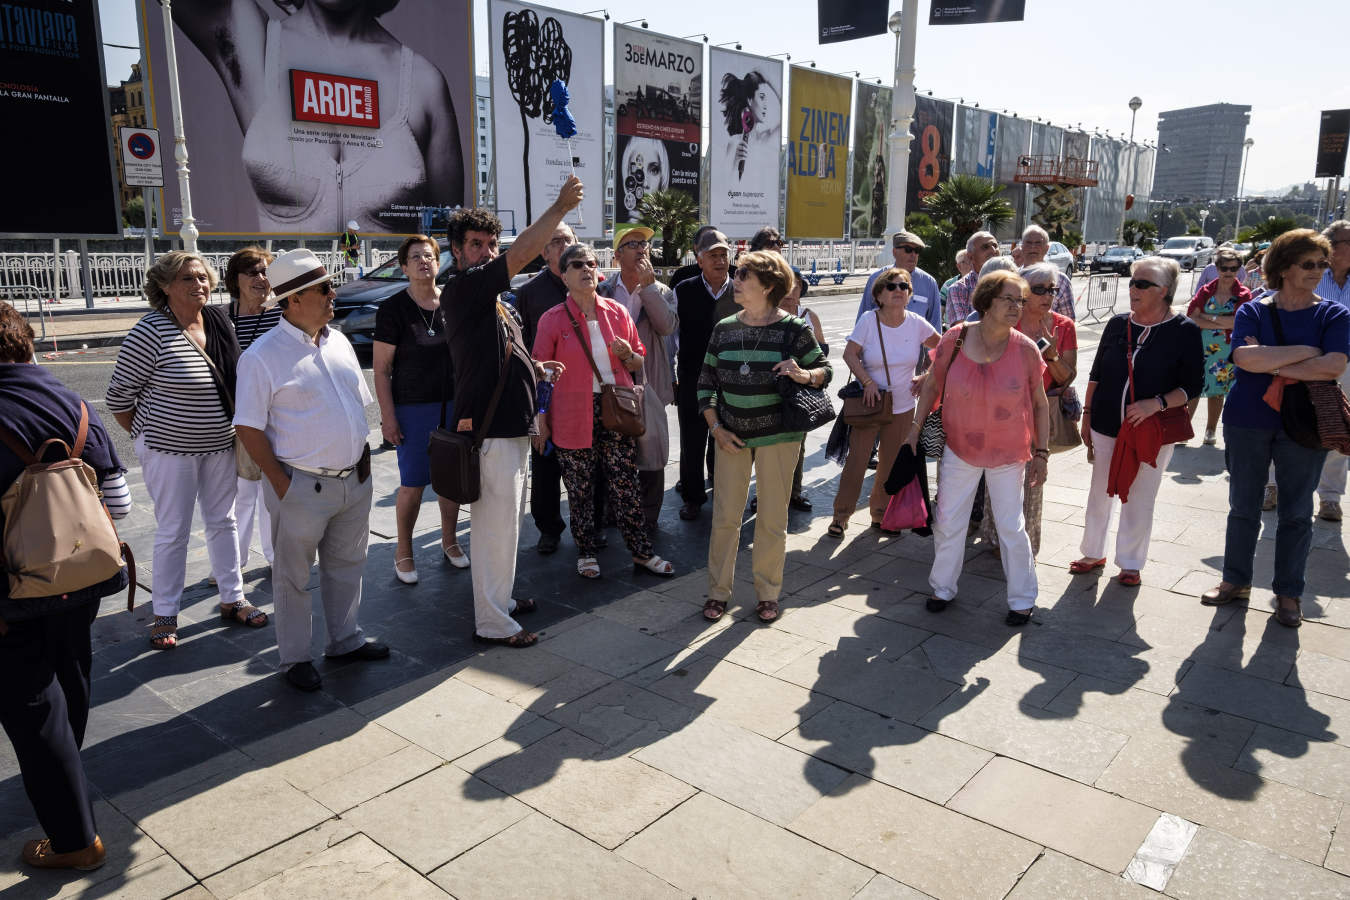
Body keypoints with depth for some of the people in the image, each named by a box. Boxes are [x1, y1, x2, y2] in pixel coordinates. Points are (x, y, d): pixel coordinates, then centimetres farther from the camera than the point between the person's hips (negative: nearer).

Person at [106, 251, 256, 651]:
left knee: (223, 521, 15)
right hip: (170, 450, -5)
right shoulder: (151, 332, -18)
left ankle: (232, 600, 29)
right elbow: (119, 395, -11)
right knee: (172, 533, 4)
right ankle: (164, 616, 20)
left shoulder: (220, 322, 0)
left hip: (220, 444, 6)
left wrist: (240, 432, 10)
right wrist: (147, 437, -3)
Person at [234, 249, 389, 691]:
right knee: (294, 576, 8)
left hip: (354, 480, 6)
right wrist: (281, 484, -14)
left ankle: (345, 639, 35)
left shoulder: (339, 342, 8)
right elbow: (248, 428, -12)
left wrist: (362, 456, 11)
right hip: (302, 486, -6)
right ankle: (294, 659, 23)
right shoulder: (263, 355, -12)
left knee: (347, 565, 18)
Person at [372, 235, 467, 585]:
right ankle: (403, 553, 17)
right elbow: (381, 368, -6)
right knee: (413, 483, 0)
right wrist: (388, 417, -12)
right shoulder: (393, 309, -6)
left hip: (454, 404, 4)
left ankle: (449, 540, 28)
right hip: (413, 408, -3)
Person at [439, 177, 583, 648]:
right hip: (490, 431, -10)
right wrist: (560, 207, -20)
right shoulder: (461, 289, -13)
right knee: (497, 527, -3)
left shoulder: (490, 297, 18)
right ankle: (492, 622, 9)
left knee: (503, 522, 19)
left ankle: (499, 598, 34)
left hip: (510, 425, 10)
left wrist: (533, 366, 11)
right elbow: (521, 254, -24)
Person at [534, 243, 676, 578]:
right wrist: (541, 420, -1)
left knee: (627, 486, 4)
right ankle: (586, 552, 24)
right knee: (579, 488, 7)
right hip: (573, 416, -2)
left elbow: (639, 364, 14)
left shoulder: (618, 312, 6)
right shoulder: (553, 319, -2)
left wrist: (628, 355, -9)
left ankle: (641, 551, 17)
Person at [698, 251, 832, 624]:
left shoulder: (793, 329, -6)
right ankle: (718, 591, 21)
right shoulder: (724, 328, 4)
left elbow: (825, 369, 2)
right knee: (725, 515, 6)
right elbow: (706, 382, 8)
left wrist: (802, 375, -21)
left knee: (772, 518, 7)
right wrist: (716, 428, -1)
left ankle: (768, 593, 24)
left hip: (778, 436, -2)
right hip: (731, 436, 3)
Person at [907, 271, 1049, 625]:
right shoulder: (955, 338, -11)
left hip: (1008, 455, -1)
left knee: (1011, 528, 7)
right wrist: (915, 428, 1)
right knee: (947, 522, 10)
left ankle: (1022, 600, 25)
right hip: (960, 449, 1)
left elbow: (1039, 404, -1)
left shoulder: (1026, 349, -11)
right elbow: (932, 386, 2)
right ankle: (943, 588, 31)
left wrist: (1041, 452, -2)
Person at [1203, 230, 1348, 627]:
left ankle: (1288, 592, 22)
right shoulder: (1253, 312, 0)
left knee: (1296, 512, 8)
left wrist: (1273, 367, -16)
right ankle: (1236, 580, 25)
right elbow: (1244, 356, -19)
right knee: (1243, 507, 11)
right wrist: (1304, 352, -17)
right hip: (1248, 421, 1)